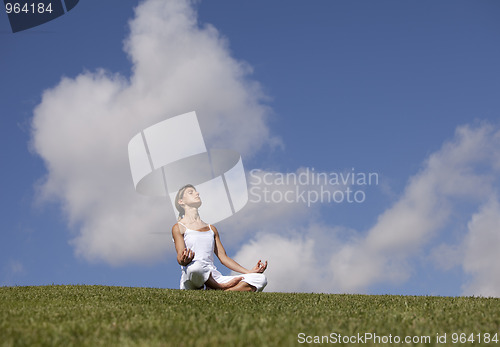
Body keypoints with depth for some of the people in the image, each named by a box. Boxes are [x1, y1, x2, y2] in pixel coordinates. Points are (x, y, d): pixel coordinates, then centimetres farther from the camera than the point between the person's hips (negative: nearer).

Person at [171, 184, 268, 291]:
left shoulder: (212, 229, 28)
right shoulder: (178, 228, 10)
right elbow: (180, 257, -5)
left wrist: (249, 272, 13)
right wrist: (183, 261, -31)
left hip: (214, 278, 5)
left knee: (261, 279, -15)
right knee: (195, 266, -43)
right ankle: (223, 287, -17)